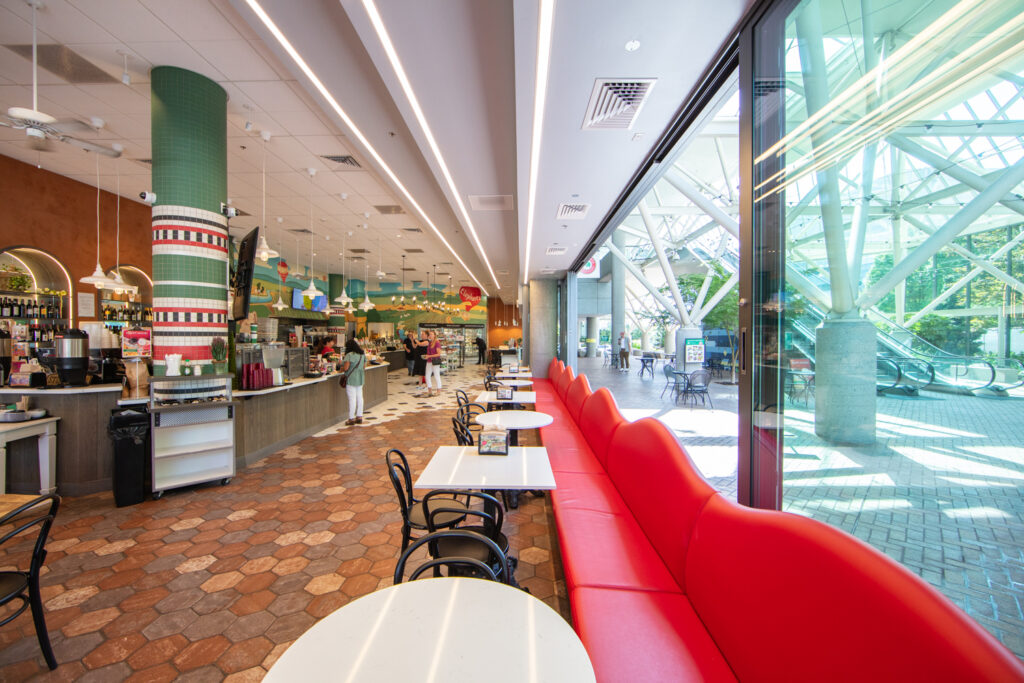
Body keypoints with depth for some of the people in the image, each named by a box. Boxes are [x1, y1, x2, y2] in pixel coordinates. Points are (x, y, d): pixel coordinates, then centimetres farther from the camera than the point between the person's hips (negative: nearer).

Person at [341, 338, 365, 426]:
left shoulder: (349, 355, -14)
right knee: (359, 397, 11)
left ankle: (351, 419, 1)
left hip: (351, 379, -8)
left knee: (352, 398, -4)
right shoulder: (363, 354, 9)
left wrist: (341, 369, 3)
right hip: (360, 378, 8)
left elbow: (346, 367, -17)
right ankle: (359, 417, 18)